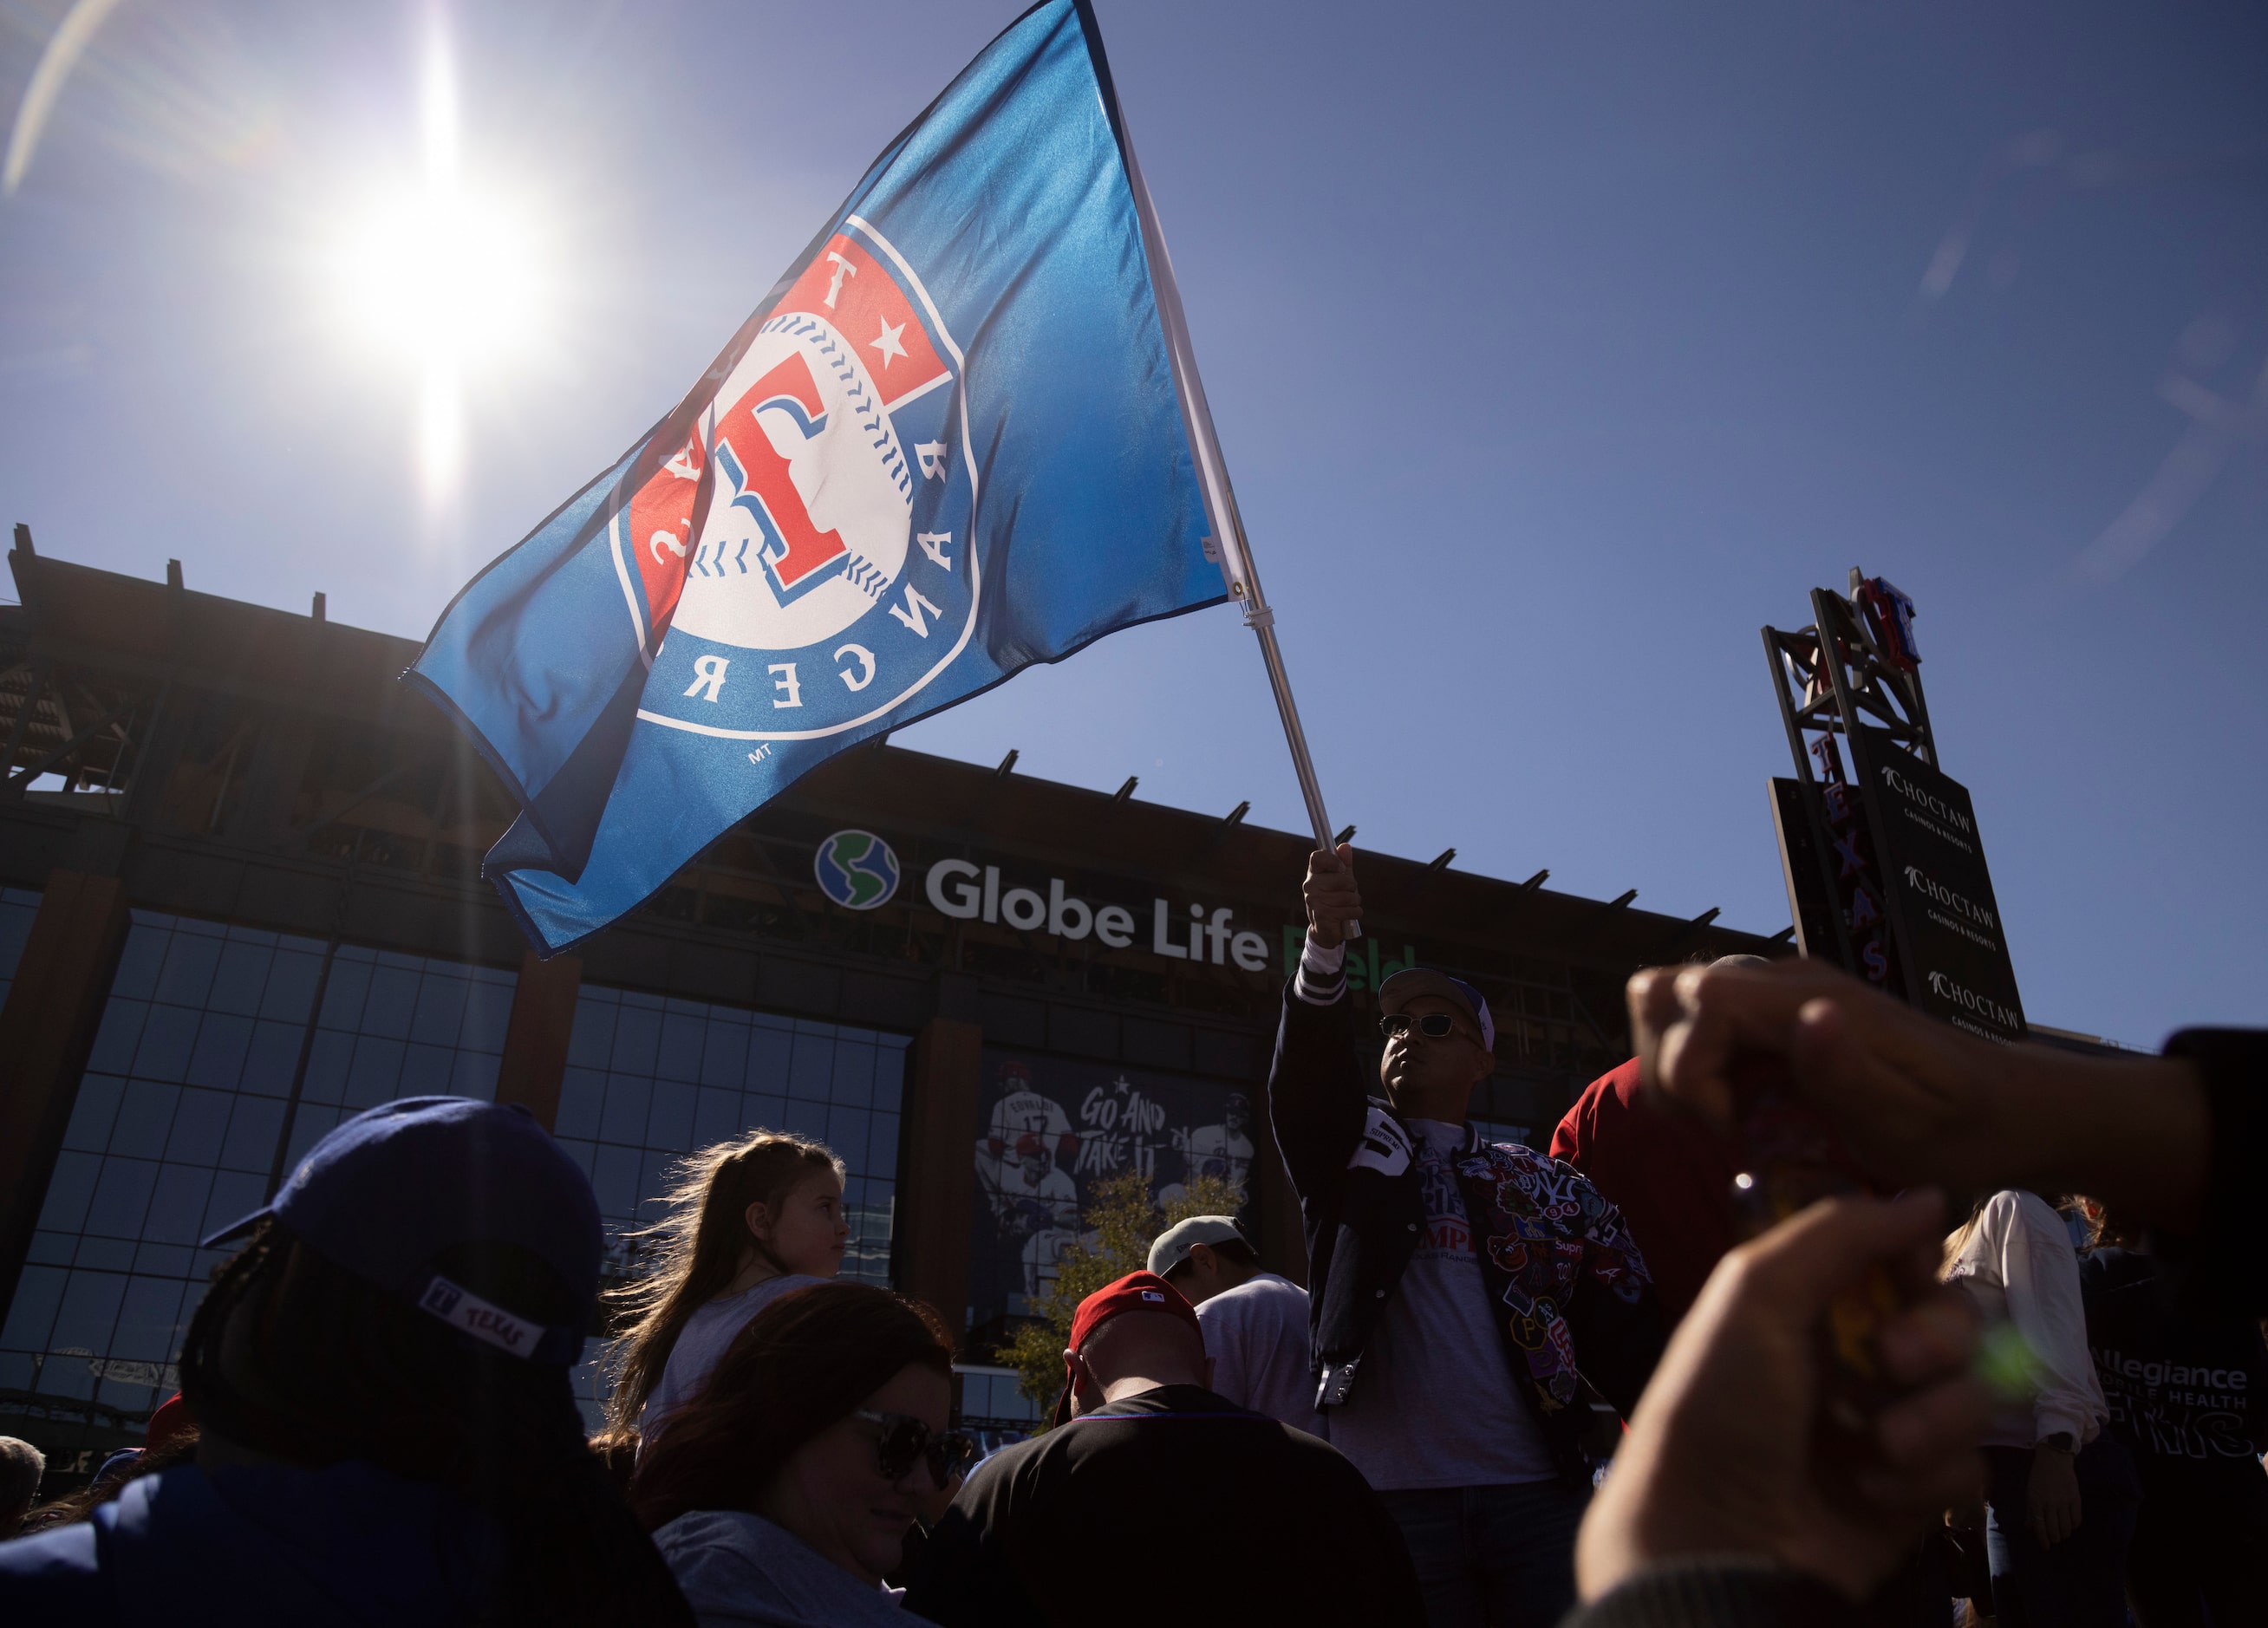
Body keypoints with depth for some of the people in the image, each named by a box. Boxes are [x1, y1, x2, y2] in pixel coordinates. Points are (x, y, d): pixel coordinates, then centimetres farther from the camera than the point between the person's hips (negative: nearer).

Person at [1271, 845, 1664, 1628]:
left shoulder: (1551, 1187, 12)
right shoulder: (1353, 1150, 9)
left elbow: (1629, 1344, 5)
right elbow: (1310, 1076, -12)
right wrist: (1325, 947, -29)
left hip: (1540, 1490, 1)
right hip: (1393, 1496, -1)